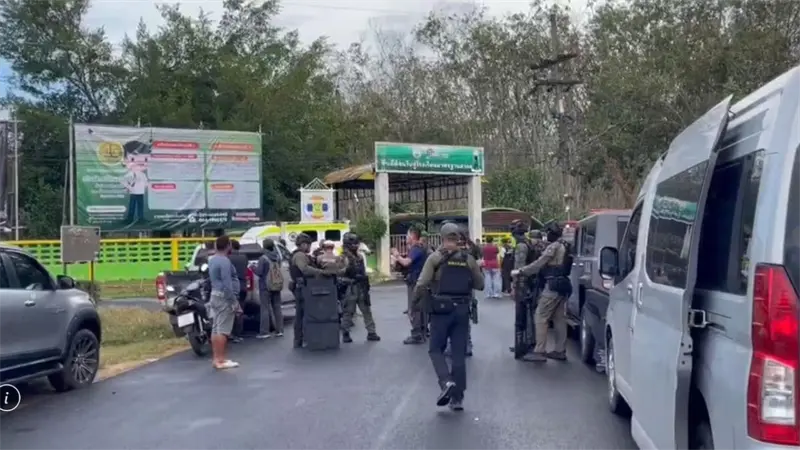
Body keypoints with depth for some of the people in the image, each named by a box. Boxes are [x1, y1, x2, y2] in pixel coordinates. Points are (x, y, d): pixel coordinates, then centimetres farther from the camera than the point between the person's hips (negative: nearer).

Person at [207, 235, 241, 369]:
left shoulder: (212, 260, 14)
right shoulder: (224, 261, -17)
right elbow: (227, 284, -22)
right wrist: (234, 301, -19)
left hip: (215, 295, 10)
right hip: (224, 297, -10)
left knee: (216, 328, 10)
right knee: (223, 330, -8)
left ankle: (216, 358, 13)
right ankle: (220, 360, -8)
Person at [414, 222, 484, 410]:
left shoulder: (435, 257, -5)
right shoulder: (469, 259, 5)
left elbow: (422, 284, -11)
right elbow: (480, 285, 11)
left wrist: (415, 297, 8)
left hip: (441, 309, -3)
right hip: (462, 310, 3)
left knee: (436, 349, 10)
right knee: (459, 353, 8)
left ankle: (446, 382, -13)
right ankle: (457, 397, 9)